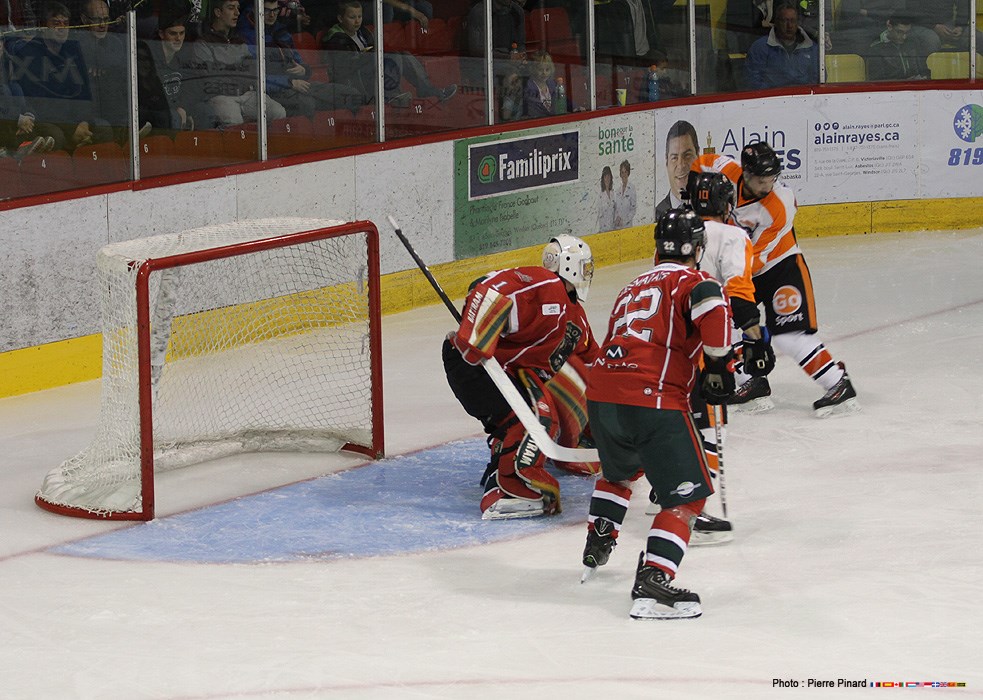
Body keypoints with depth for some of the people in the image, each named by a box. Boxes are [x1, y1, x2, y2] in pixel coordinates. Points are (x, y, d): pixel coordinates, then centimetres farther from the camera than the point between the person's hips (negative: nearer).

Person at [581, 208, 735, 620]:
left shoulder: (633, 287, 28)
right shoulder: (690, 280, 4)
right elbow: (711, 307, -19)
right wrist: (719, 364, -7)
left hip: (600, 391, 7)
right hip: (652, 399, -7)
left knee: (619, 470, 36)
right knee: (687, 494, -1)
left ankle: (597, 547, 44)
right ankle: (652, 583, -15)